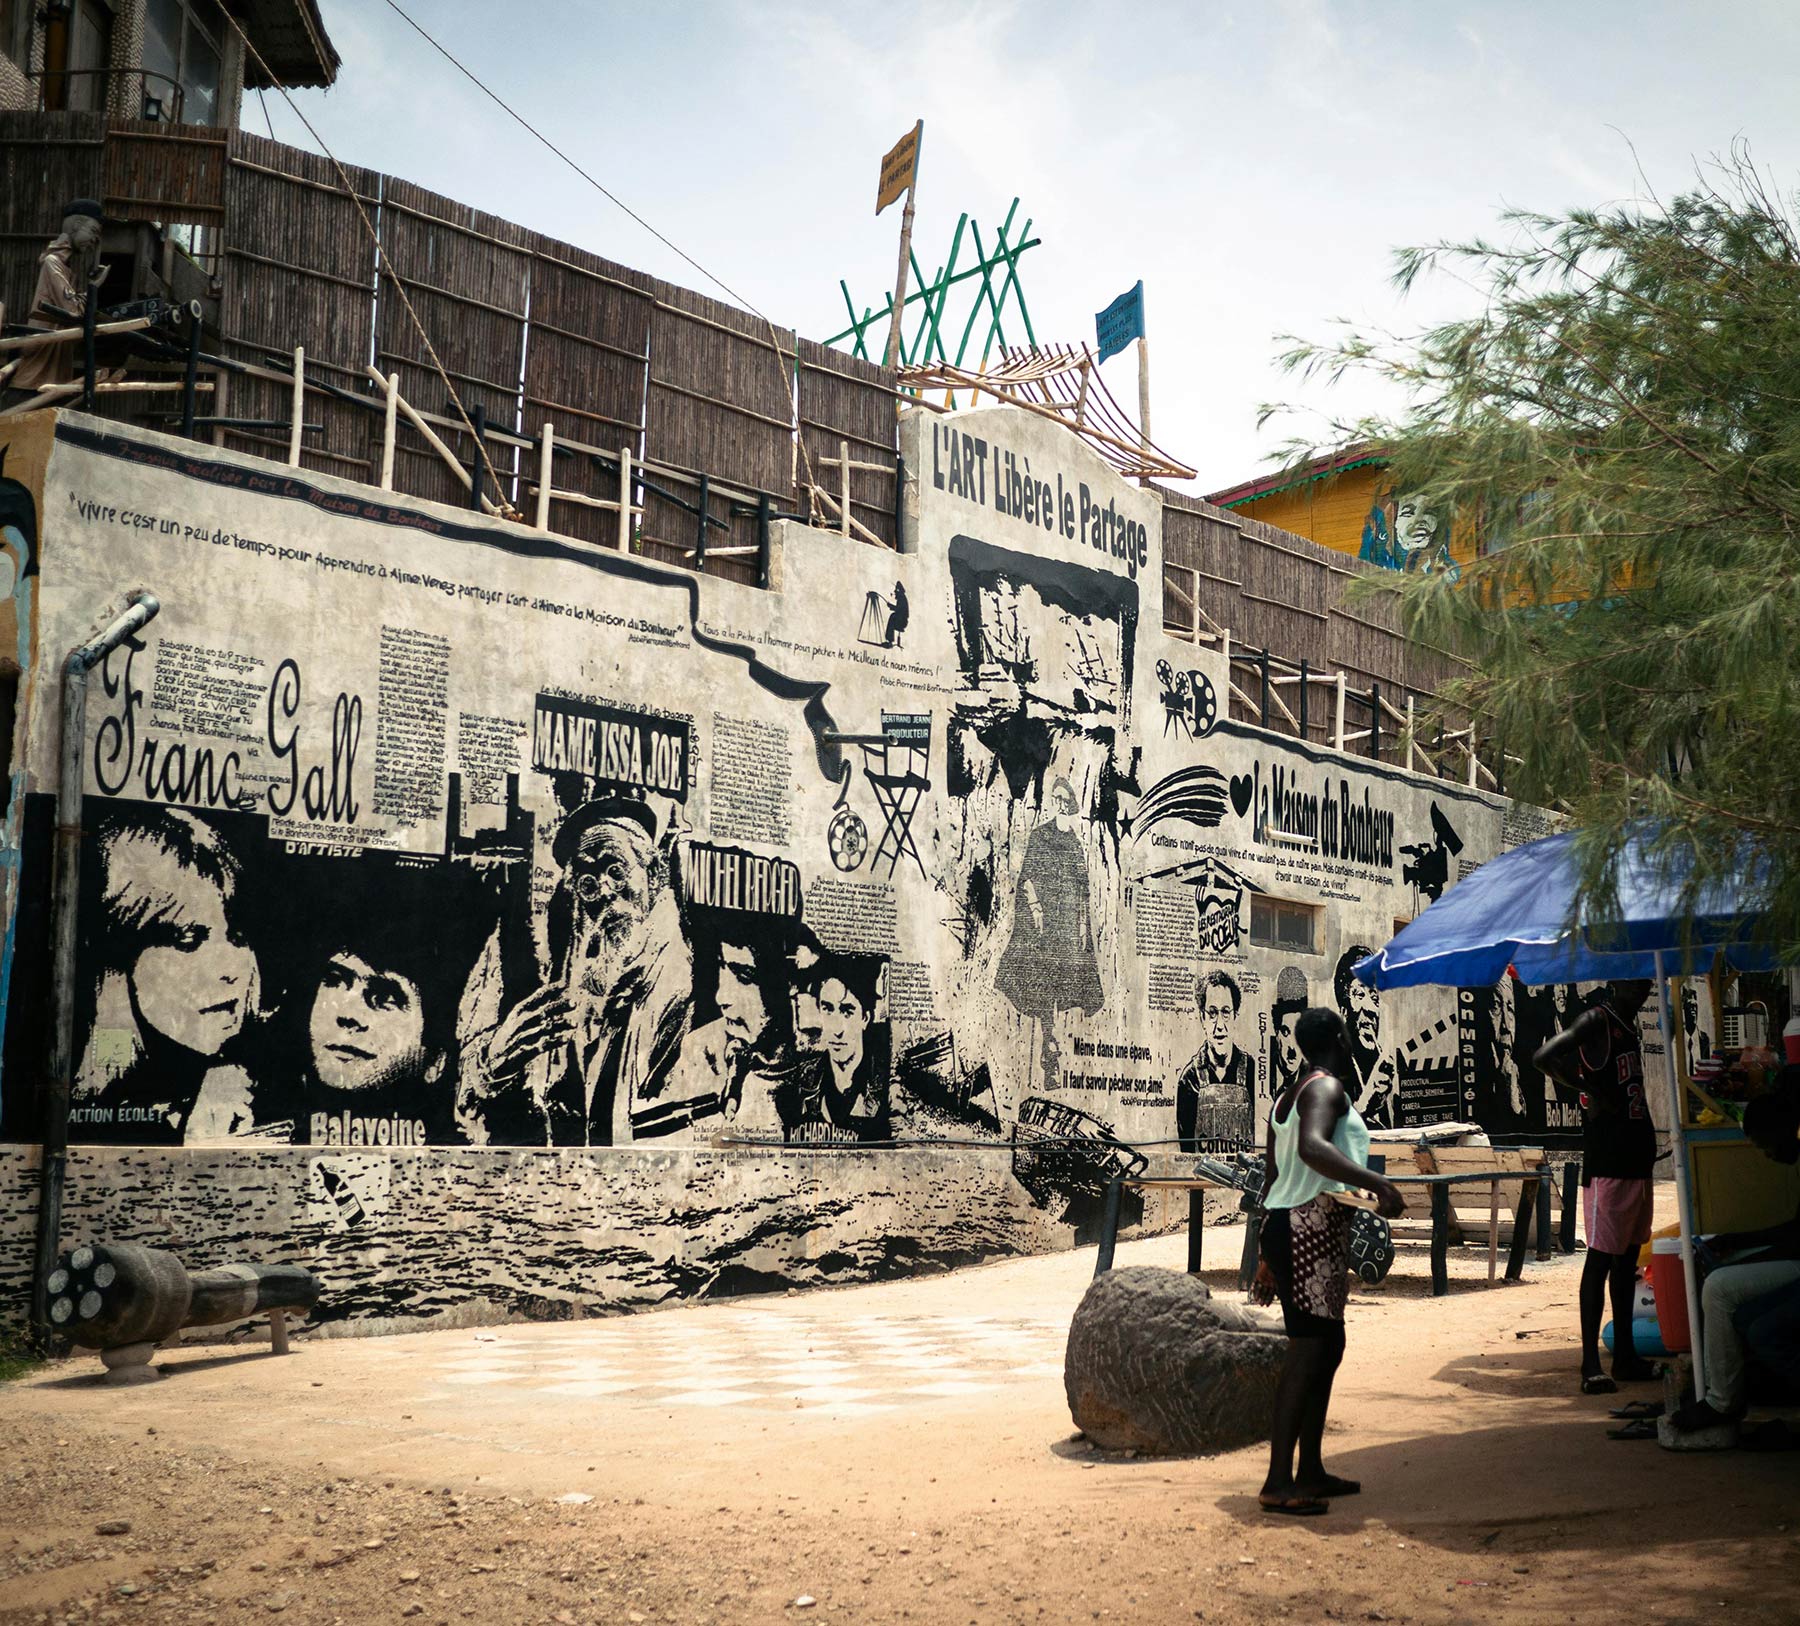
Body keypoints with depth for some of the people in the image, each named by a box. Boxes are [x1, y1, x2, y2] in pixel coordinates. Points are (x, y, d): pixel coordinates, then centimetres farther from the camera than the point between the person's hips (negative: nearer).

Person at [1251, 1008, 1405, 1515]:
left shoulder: (1287, 1096, 20)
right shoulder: (1327, 1087, -8)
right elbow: (1312, 1146, -30)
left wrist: (1270, 1255, 26)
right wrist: (1377, 1183, -35)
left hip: (1284, 1226, 10)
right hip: (1313, 1228, -10)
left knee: (1328, 1343, 16)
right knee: (1308, 1349, -11)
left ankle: (1310, 1470, 20)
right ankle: (1278, 1482, -12)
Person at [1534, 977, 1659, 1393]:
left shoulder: (1628, 1026, 16)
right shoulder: (1596, 1021, -11)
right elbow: (1544, 1057, -26)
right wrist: (1591, 1093, -19)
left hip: (1636, 1161, 9)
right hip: (1606, 1164, -9)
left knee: (1627, 1257, 13)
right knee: (1601, 1258, -8)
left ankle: (1625, 1357, 20)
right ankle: (1591, 1365, -6)